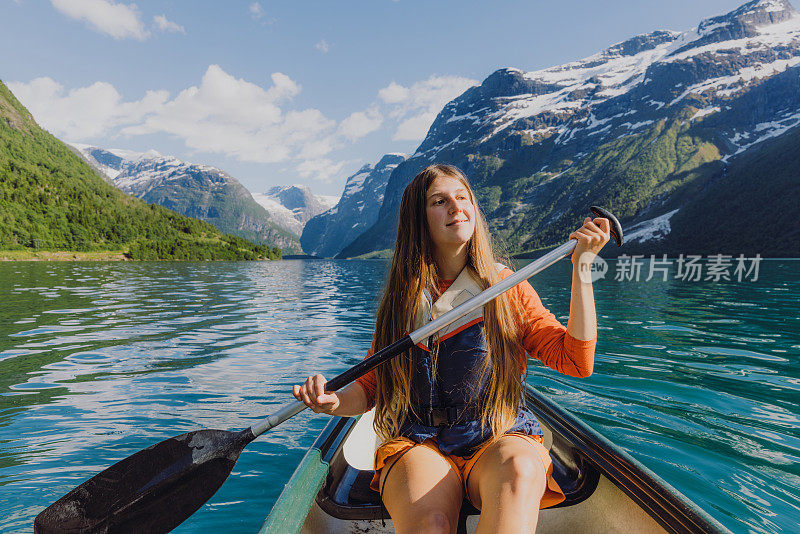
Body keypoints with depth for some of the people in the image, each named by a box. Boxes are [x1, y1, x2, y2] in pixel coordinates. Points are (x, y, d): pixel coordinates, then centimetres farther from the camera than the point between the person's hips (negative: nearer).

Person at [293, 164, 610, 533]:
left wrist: (581, 268, -9)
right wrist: (334, 402, -12)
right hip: (419, 444, 0)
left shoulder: (506, 287, 4)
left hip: (498, 438, 1)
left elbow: (577, 362, -4)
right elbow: (369, 388, 10)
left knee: (518, 471, -34)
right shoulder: (400, 298, 6)